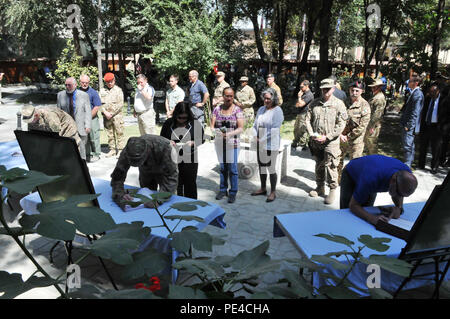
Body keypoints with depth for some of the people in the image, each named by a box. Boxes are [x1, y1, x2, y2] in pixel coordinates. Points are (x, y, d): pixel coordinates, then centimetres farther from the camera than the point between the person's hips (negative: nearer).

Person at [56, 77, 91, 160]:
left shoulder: (84, 95, 3)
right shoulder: (60, 95, 9)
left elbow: (88, 112, 2)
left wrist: (87, 125, -6)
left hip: (80, 128, -1)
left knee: (81, 146, 4)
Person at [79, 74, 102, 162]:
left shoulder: (93, 92, -5)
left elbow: (97, 107, -8)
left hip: (92, 118, -4)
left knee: (94, 138, -1)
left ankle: (96, 154, 9)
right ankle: (87, 154, 21)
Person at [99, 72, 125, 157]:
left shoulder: (118, 90, 3)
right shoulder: (102, 91, 12)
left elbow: (120, 104, -5)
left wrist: (111, 114, -10)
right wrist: (105, 113, -10)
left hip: (117, 115, -3)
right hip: (106, 116, 3)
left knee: (119, 133, -4)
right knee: (109, 134, 8)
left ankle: (121, 150, 0)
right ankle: (112, 150, 16)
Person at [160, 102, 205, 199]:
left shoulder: (195, 124, -1)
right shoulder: (168, 123, 3)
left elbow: (202, 139, 5)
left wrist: (193, 142, -15)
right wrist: (168, 142, -10)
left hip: (190, 160, -1)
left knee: (190, 185, 7)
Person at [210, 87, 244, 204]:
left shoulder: (237, 110, -2)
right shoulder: (217, 109, 5)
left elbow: (241, 128, -8)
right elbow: (212, 126, 3)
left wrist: (229, 134, -23)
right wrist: (216, 131, -19)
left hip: (232, 144, -3)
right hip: (219, 143, 3)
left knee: (232, 168, -2)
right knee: (222, 167, 13)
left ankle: (233, 192, 9)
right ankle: (223, 189, 26)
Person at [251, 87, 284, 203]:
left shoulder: (277, 111, -9)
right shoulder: (261, 109, 12)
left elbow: (274, 130, -15)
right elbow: (255, 125, 14)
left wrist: (262, 139, -12)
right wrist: (256, 137, -3)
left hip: (271, 144, -7)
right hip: (260, 144, 7)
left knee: (271, 168, -2)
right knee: (261, 166, 15)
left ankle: (273, 192, 8)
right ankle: (263, 189, 29)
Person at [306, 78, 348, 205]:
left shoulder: (339, 104, -4)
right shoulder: (314, 103, 7)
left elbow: (341, 124, -8)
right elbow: (308, 119, 9)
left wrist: (327, 137, -14)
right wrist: (312, 134, -6)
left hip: (331, 142, -4)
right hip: (316, 141, 4)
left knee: (330, 166, -4)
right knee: (319, 165, 15)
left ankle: (333, 190, 9)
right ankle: (320, 187, 30)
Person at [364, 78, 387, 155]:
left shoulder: (380, 98, -18)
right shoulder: (375, 96, 15)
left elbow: (377, 114, -22)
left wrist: (372, 126, -22)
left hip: (373, 126, -10)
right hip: (369, 124, 10)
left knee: (372, 144, -3)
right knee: (366, 142, 18)